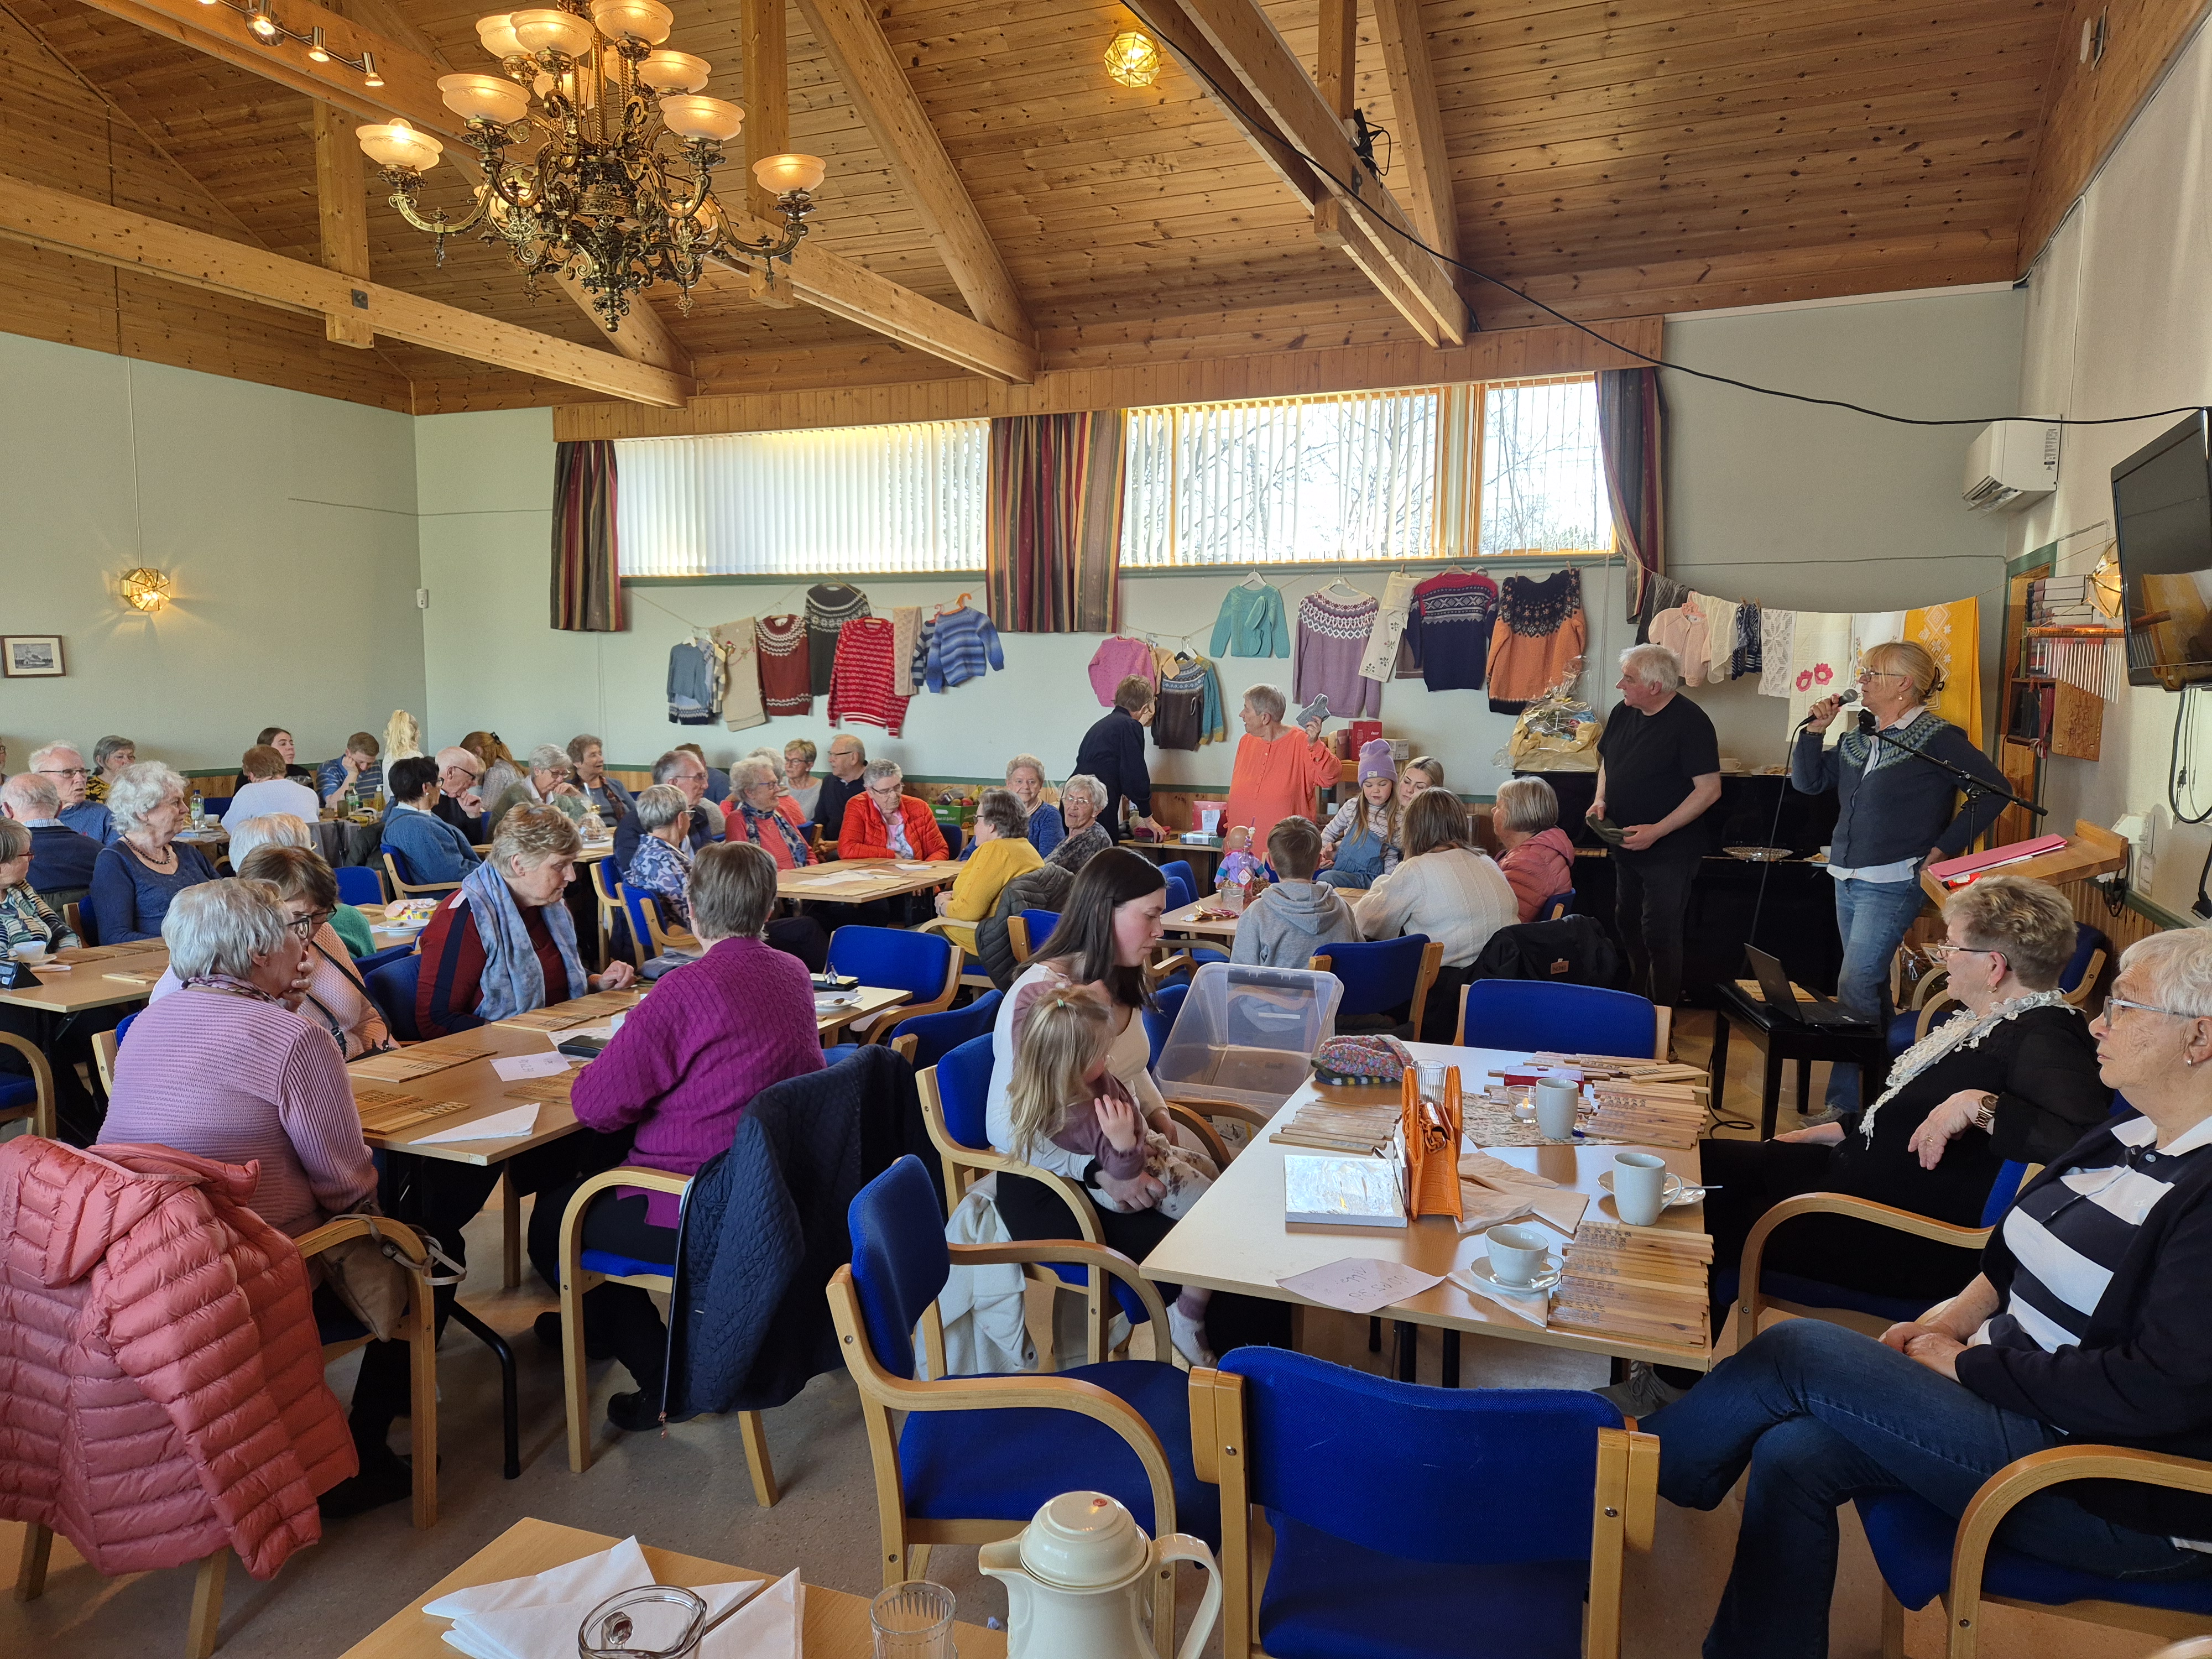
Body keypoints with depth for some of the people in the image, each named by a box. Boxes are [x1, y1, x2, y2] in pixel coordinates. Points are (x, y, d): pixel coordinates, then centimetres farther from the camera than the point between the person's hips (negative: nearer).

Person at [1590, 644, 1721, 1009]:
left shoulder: (1691, 723, -18)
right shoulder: (1623, 712, 4)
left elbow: (1709, 789, -20)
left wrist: (1657, 831, -24)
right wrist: (1601, 800, 0)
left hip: (1669, 852, -8)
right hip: (1626, 845, 8)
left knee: (1660, 937, -3)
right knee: (1627, 925, 19)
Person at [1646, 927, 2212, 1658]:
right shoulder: (2131, 1132, 8)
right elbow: (2020, 1253, 20)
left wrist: (1965, 1364, -17)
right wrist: (1958, 1315, 3)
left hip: (2116, 1500, -8)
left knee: (1797, 1351, -14)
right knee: (1793, 1455, -11)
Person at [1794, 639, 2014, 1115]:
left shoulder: (1937, 739, -10)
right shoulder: (1857, 737, 10)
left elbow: (1995, 790, -11)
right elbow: (1808, 782, 12)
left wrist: (1945, 847, -13)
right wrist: (1815, 730, 0)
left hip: (1893, 883, -8)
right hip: (1847, 879, 8)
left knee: (1854, 989, -11)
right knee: (1871, 983, 15)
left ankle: (1844, 1102, -4)